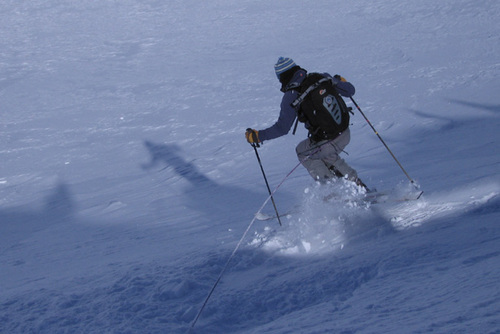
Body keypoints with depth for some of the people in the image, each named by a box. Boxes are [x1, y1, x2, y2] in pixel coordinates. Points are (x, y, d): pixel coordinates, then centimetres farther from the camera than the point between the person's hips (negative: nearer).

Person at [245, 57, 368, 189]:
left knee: (302, 152, 27)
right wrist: (339, 81, 31)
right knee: (325, 154, 36)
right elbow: (350, 91, 9)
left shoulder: (291, 97, -11)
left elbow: (282, 128, -9)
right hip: (345, 134, 6)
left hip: (327, 142, -6)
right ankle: (356, 183, 28)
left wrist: (258, 136, 2)